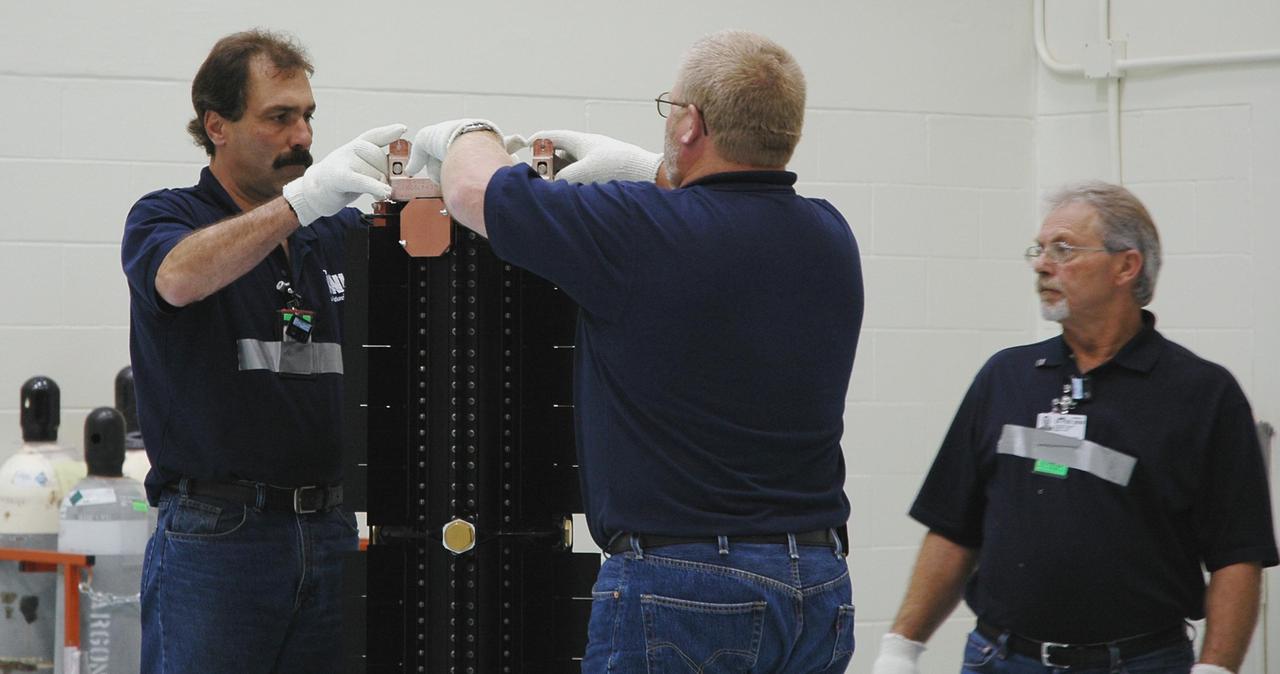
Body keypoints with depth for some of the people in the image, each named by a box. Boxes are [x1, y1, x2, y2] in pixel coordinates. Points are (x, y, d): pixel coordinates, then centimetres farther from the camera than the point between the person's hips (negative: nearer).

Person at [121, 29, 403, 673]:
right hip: (215, 540, -4)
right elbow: (181, 278, -23)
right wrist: (301, 198, -32)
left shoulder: (338, 232, 15)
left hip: (330, 531, 4)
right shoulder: (164, 218, 1)